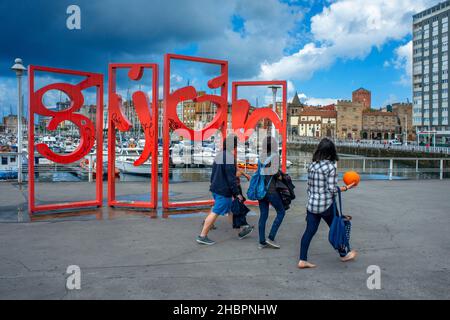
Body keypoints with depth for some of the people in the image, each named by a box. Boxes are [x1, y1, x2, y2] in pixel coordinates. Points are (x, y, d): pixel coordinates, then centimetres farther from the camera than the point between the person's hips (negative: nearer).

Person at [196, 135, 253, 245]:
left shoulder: (219, 155, 12)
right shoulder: (229, 158, -19)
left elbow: (213, 174, 19)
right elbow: (231, 178, -20)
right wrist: (237, 193, -14)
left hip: (215, 188, 10)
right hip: (224, 191, -10)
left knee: (230, 210, 19)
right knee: (215, 212, -3)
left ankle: (241, 230, 33)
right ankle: (202, 236, 2)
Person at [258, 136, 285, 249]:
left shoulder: (261, 156, 7)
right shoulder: (275, 156, -9)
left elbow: (258, 171, 5)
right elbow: (274, 171, -21)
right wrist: (279, 176, 0)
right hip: (270, 189, -6)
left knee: (263, 215, 11)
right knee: (281, 212, 10)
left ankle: (262, 242, 13)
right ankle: (271, 238, 4)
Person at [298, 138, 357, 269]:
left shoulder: (312, 165, 3)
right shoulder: (330, 166, -15)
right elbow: (332, 189, -16)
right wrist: (346, 188, -4)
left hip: (312, 204, 5)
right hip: (326, 205, -5)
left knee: (309, 231, 7)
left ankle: (303, 260, 8)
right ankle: (343, 254, 35)